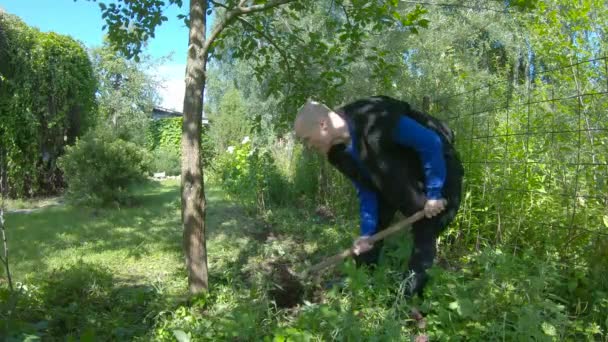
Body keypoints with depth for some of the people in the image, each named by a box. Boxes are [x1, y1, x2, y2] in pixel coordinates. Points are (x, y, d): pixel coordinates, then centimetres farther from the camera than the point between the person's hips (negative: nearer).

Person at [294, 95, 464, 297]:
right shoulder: (338, 152, -12)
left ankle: (410, 294, 3)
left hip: (437, 169, -7)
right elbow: (366, 190, -5)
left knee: (424, 235, -9)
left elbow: (431, 143, -30)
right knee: (372, 233, 10)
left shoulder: (376, 120, -37)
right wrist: (367, 232, -13)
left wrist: (434, 194, -27)